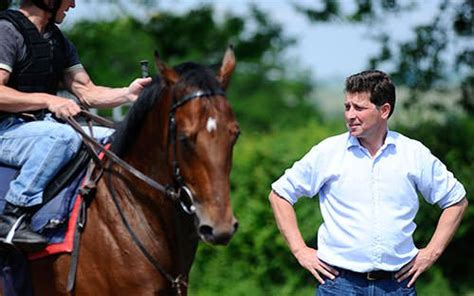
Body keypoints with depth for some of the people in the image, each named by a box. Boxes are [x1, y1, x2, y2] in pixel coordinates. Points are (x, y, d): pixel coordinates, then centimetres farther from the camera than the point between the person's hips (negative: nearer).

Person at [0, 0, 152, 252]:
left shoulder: (58, 40, 18)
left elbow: (88, 92, 13)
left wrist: (127, 94, -5)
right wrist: (47, 100, -27)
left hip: (44, 126, 9)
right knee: (63, 136, -36)